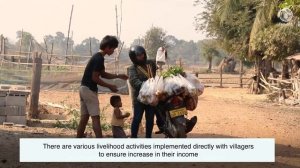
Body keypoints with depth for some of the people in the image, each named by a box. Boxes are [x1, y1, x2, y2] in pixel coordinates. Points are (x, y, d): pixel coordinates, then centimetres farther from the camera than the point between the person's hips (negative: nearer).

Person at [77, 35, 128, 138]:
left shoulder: (98, 57, 14)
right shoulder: (99, 58, -17)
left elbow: (103, 74, 21)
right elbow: (95, 78, -19)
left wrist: (118, 76, 12)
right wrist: (110, 86, -11)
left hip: (84, 88, 10)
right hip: (89, 90, -10)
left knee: (84, 117, 10)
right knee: (95, 117, -8)